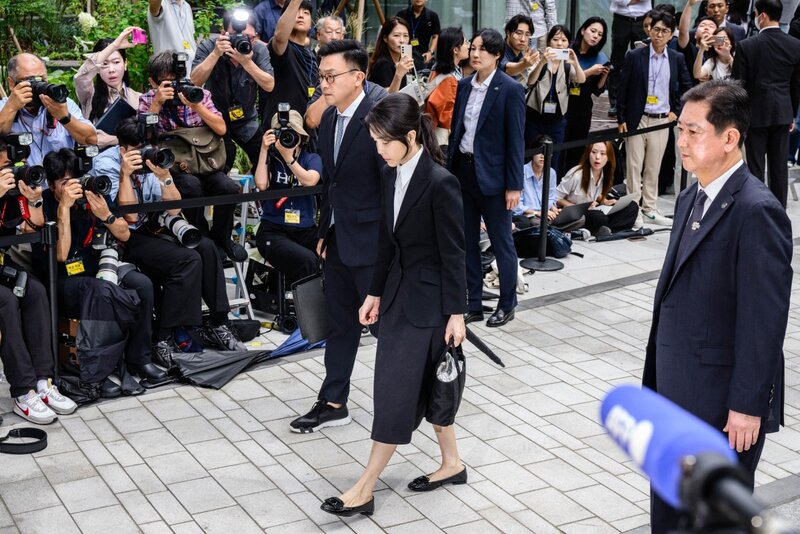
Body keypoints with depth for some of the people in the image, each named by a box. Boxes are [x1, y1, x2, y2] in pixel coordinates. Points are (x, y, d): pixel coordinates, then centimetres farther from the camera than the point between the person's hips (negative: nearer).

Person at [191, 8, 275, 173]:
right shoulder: (208, 47, -17)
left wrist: (246, 62, -33)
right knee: (225, 155, -22)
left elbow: (269, 85, -21)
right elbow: (195, 81, -27)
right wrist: (215, 53, -36)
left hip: (246, 118, 3)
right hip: (216, 117, -3)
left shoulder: (259, 50, -13)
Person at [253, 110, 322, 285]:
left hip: (306, 230, 3)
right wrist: (264, 150, -8)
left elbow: (310, 181, -10)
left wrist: (288, 156, -19)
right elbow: (261, 185, -8)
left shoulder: (311, 158, 11)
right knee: (307, 261, -32)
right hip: (273, 231, -2)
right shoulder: (271, 159, 10)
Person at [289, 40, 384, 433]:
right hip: (337, 240, 8)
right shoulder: (328, 119, 7)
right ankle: (333, 403, 27)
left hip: (370, 241, -8)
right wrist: (324, 231, 14)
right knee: (340, 323, 16)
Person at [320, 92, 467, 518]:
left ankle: (364, 490, 3)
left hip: (428, 298, -8)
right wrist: (375, 292, 14)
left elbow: (453, 253, -17)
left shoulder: (440, 183, -20)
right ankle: (451, 464, 32)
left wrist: (456, 312, -14)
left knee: (397, 389, -3)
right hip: (399, 290, 8)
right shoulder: (391, 175, 3)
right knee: (425, 383, 16)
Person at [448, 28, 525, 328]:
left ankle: (507, 305, 18)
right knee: (468, 242, 12)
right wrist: (449, 170, 7)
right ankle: (474, 304, 22)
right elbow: (455, 130, 12)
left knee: (502, 243, 5)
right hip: (463, 170, 6)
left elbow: (515, 140, -11)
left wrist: (513, 185, -13)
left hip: (491, 176, -6)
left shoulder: (510, 89, -10)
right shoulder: (464, 85, 8)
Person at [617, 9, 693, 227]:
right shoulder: (635, 56, -3)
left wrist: (676, 111, 6)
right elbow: (623, 89, -2)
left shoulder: (677, 59, 4)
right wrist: (621, 119, -5)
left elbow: (687, 87, 14)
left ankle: (649, 209, 17)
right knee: (634, 166, 0)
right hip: (637, 119, -2)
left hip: (662, 120, 2)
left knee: (654, 168, 8)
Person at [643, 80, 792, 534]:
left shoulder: (756, 211, -19)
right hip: (677, 394, 8)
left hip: (723, 402, -8)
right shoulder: (691, 200, 8)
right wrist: (659, 378, 13)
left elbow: (764, 319, -20)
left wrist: (746, 406, -18)